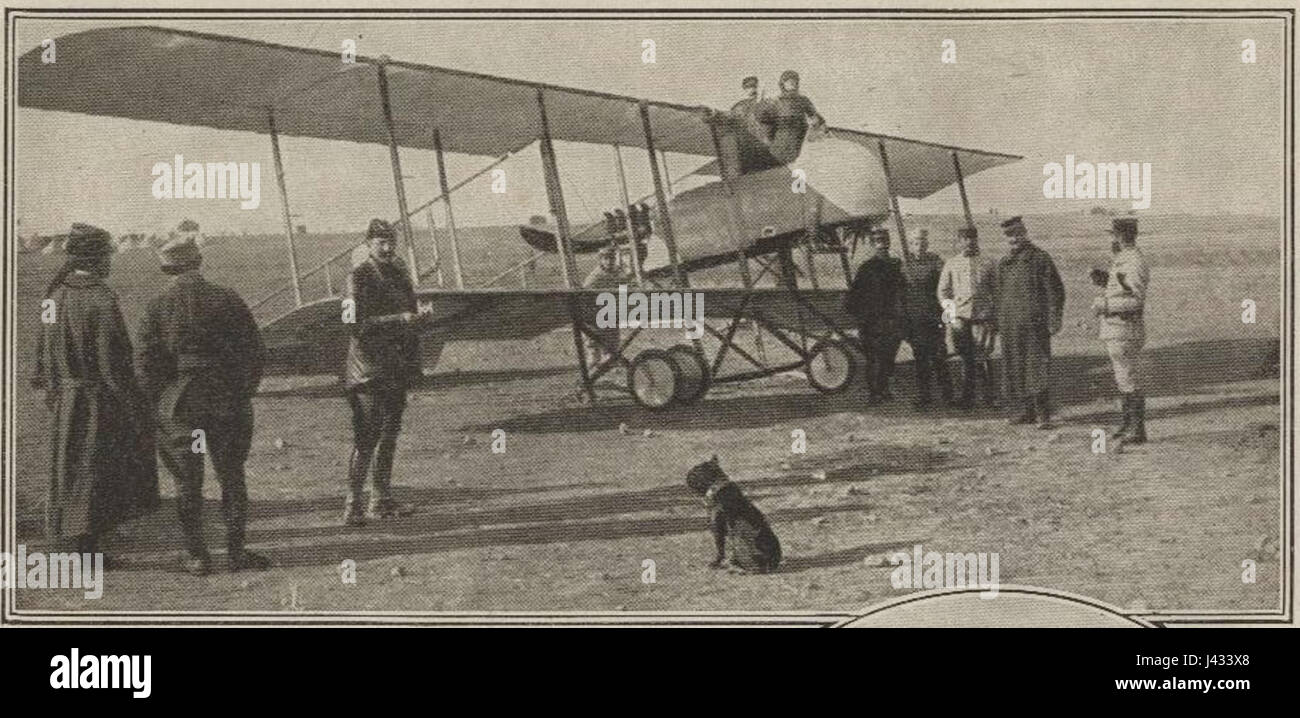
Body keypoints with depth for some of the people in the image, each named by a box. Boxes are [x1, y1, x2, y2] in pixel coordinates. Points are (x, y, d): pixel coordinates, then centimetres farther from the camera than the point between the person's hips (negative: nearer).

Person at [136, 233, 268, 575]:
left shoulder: (158, 306, -4)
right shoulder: (226, 299, -2)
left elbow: (145, 361, -5)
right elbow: (255, 351, -1)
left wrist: (158, 402, 6)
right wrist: (243, 393, 9)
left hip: (177, 406, 0)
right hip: (226, 403, 0)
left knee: (188, 483, 9)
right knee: (232, 478, 11)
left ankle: (196, 555, 11)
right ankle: (235, 551, 12)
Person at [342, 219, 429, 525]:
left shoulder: (398, 271, 12)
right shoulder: (359, 276, -10)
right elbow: (357, 324, -18)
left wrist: (418, 316, 0)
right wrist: (400, 319, -24)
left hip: (398, 370, 8)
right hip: (369, 370, -8)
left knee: (390, 434, 13)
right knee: (366, 438, -10)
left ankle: (381, 500, 22)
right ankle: (352, 505, -6)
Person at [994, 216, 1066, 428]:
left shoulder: (1040, 259, -2)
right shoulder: (1004, 263, 17)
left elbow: (1055, 291, -3)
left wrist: (1054, 321, -10)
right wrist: (999, 321, 17)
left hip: (1035, 324, -6)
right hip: (1011, 326, 6)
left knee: (1038, 368, -10)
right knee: (1015, 369, 8)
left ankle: (1044, 415, -10)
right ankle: (1027, 410, 18)